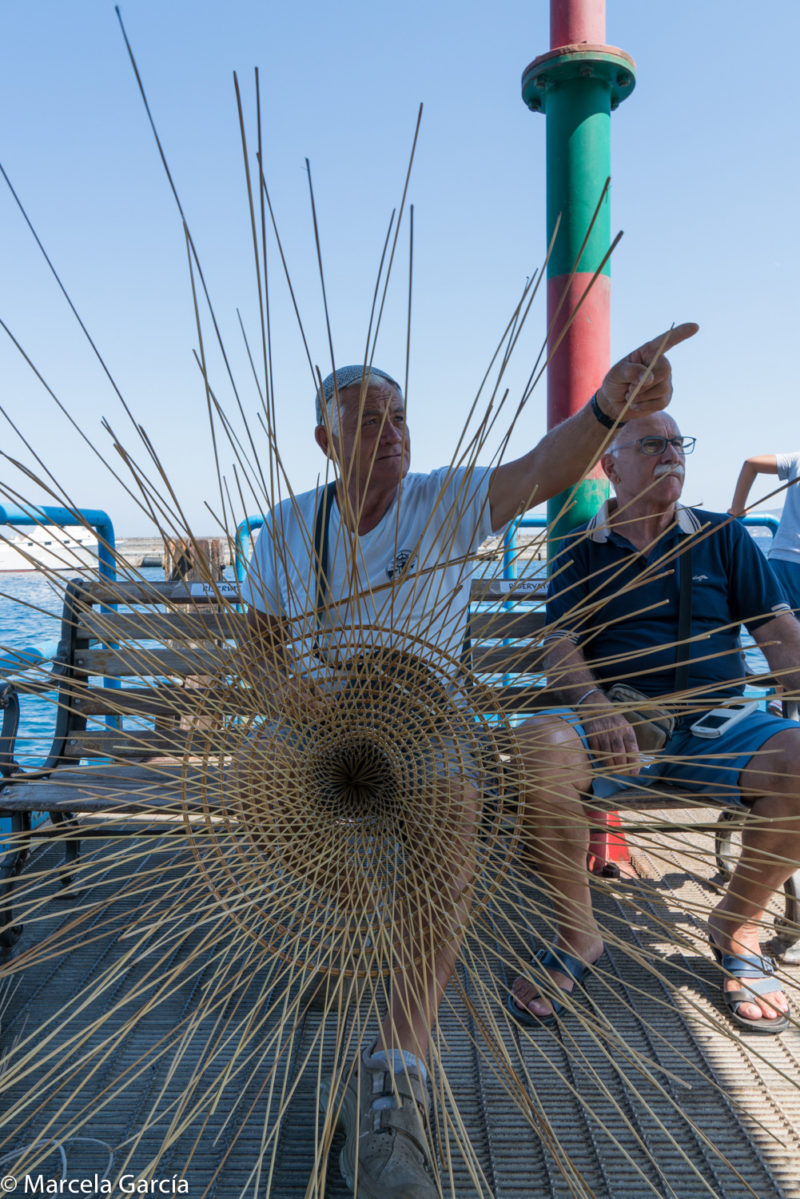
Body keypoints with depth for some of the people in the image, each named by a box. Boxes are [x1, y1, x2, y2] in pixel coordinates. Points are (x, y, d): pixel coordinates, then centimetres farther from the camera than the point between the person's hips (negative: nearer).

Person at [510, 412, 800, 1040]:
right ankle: (577, 935, -9)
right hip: (613, 722, -1)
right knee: (539, 746, -34)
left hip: (715, 715, 1)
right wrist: (598, 706, -22)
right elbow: (560, 648, 0)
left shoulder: (723, 537, 15)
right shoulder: (580, 552, 13)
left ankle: (737, 925, 0)